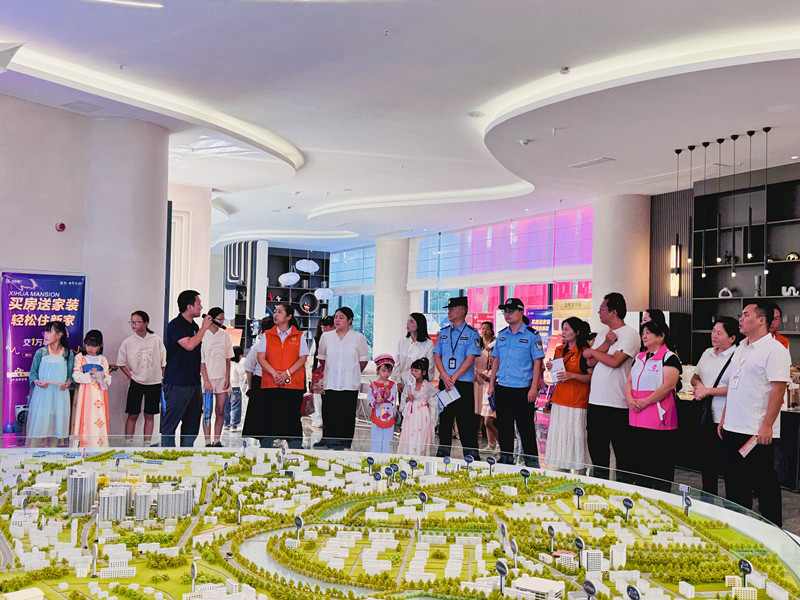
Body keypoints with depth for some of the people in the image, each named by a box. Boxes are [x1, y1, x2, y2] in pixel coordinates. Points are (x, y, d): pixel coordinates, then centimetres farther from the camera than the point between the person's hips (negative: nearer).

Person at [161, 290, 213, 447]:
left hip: (194, 383, 9)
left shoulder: (194, 326, 17)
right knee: (171, 423, -5)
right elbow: (189, 345, -23)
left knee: (192, 424, 11)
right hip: (177, 384, -8)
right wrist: (204, 328, -12)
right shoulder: (175, 325, -9)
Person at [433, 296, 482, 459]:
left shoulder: (471, 333, -3)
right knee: (444, 418, 9)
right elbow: (437, 356, 9)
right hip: (444, 382, 5)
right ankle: (443, 451, 18)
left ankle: (471, 454, 1)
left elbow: (470, 359, -10)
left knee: (465, 420, -5)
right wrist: (444, 376, -7)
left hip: (463, 383, -5)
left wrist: (453, 378, -15)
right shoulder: (444, 332, 13)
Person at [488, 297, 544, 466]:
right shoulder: (501, 335, 12)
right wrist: (491, 384, 10)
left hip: (523, 390, -5)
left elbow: (537, 362, -7)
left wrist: (534, 388, -13)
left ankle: (532, 463, 8)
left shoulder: (532, 335, -5)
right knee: (503, 428, 11)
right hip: (502, 389, 5)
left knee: (526, 429, -1)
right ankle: (506, 461, 23)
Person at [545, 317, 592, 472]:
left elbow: (592, 377, -12)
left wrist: (572, 375, -22)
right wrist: (551, 368, 2)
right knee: (559, 434, 9)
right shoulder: (559, 350, 13)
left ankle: (579, 472, 5)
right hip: (559, 399, 7)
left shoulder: (584, 352, -9)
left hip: (577, 400, -7)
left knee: (576, 434, -5)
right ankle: (561, 472, 19)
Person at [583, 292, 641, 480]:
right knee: (596, 448, 13)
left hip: (617, 404, -7)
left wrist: (593, 351, -1)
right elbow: (590, 362, 5)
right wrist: (606, 343, -8)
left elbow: (615, 361, -18)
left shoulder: (630, 334, -7)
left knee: (622, 452, 0)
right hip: (595, 401, 7)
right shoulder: (602, 335, 16)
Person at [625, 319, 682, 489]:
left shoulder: (669, 358, -7)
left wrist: (644, 402, -19)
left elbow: (668, 386, -17)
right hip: (637, 421, 8)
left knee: (660, 466, -2)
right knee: (638, 462, 13)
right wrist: (630, 399, -4)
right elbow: (629, 381, 16)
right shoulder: (640, 358, 17)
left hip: (659, 420, -7)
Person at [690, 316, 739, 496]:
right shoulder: (708, 353, 12)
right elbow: (695, 376, 24)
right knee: (706, 462, 17)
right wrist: (698, 385, 1)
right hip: (707, 417, 8)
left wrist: (707, 390, -16)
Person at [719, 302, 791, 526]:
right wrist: (724, 418, 17)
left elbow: (778, 390, -17)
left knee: (765, 486, 1)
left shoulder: (775, 350, -12)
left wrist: (766, 426, -21)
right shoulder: (741, 348, 15)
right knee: (735, 485, 14)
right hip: (732, 430, 8)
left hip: (758, 433, -8)